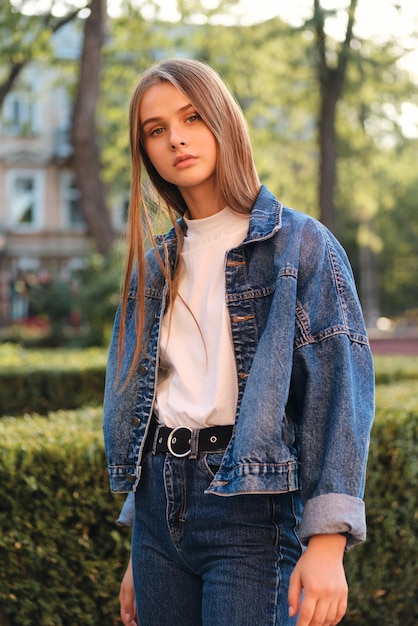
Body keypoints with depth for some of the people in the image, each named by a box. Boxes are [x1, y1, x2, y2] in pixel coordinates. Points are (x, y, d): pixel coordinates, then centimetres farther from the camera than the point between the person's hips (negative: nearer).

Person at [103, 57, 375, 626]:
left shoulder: (300, 244, -2)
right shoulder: (155, 266, 14)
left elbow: (339, 388, -9)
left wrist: (327, 542, -18)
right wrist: (139, 557, 17)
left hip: (252, 506, -5)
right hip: (161, 504, 5)